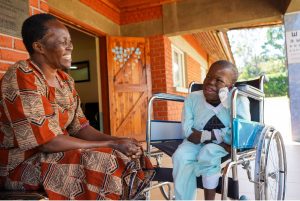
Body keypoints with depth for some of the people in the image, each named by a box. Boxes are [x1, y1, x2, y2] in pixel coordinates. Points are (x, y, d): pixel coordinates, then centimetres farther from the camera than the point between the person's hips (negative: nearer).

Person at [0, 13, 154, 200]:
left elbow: (80, 127, 4)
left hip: (55, 154, 7)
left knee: (127, 157, -4)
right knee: (104, 163, -24)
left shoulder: (65, 80, 6)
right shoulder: (21, 77, -19)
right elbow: (47, 141, -25)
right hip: (21, 164, -7)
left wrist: (118, 141, -13)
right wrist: (111, 144, -22)